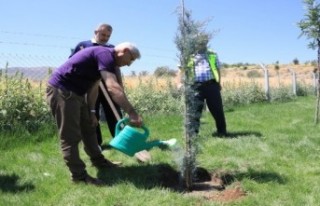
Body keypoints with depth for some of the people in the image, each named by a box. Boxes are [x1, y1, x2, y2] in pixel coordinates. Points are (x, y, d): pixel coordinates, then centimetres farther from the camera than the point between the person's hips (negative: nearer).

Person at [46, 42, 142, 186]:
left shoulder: (103, 57, 13)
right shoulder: (106, 55, -20)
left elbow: (93, 87, 16)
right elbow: (113, 88, -34)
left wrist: (91, 112, 13)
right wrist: (132, 113, -38)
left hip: (74, 92, 11)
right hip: (61, 91, -11)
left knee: (88, 128, 20)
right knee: (71, 136, -4)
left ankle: (98, 161, 34)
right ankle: (79, 175, 5)